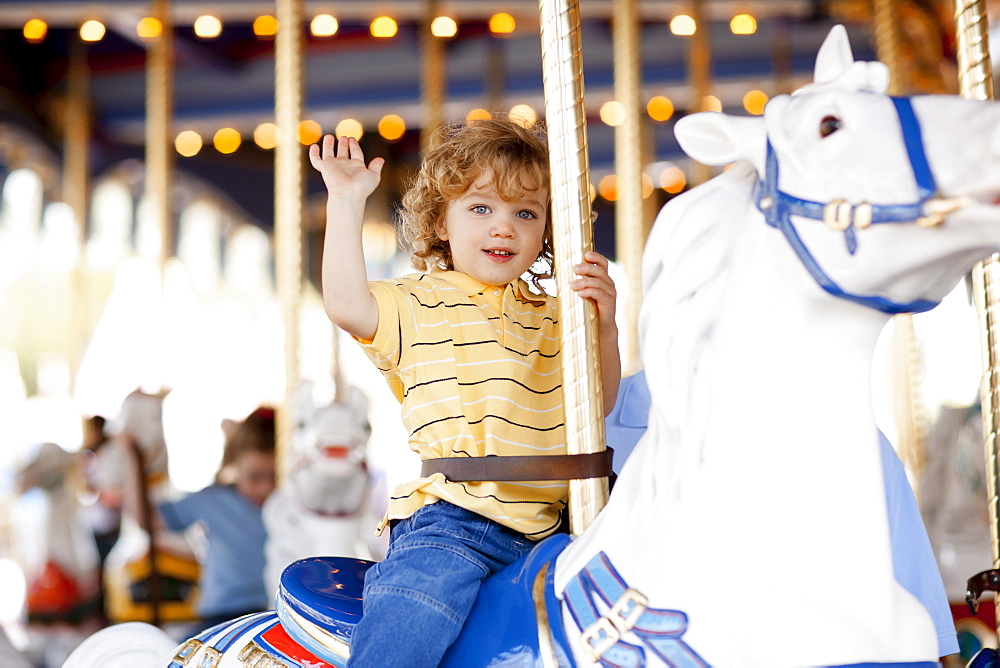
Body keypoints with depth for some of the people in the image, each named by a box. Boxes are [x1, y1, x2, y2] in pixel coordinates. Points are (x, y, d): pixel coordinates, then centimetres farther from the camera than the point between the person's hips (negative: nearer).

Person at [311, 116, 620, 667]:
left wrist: (604, 324, -1)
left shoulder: (552, 322, 21)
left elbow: (597, 403, 16)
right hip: (449, 522, -6)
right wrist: (346, 203, -13)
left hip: (544, 529, 6)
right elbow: (347, 304, -13)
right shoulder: (420, 306, 6)